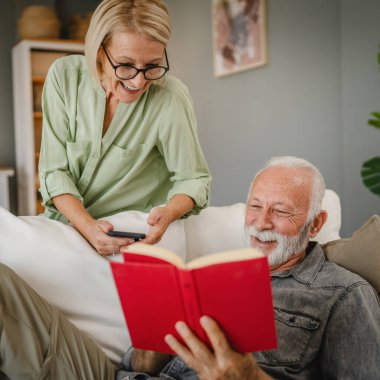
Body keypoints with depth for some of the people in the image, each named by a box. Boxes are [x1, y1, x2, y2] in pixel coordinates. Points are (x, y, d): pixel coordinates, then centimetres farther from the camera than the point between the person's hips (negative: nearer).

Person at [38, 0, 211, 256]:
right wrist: (87, 227, -28)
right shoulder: (65, 75, -12)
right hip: (64, 220, 4)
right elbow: (54, 170, -11)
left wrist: (169, 213, -32)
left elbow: (193, 178, -10)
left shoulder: (171, 98, -20)